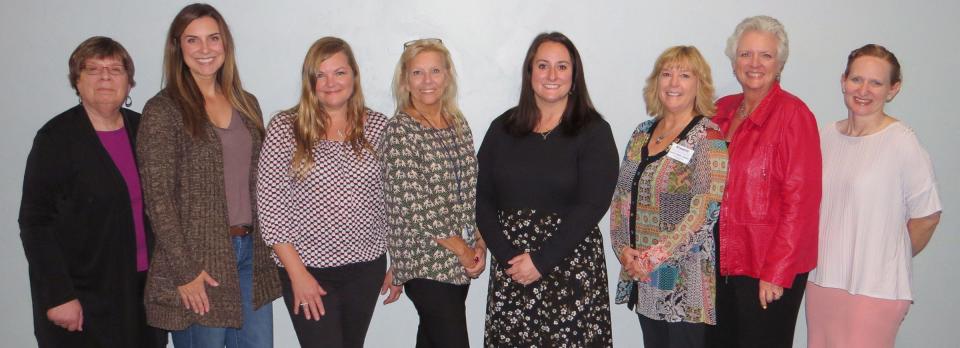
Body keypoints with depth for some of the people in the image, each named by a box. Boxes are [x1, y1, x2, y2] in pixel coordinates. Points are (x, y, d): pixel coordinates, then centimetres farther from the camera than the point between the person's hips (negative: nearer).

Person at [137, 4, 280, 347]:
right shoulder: (163, 110, -7)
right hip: (198, 262, -5)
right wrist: (185, 272, -14)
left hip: (251, 255, 5)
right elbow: (158, 198, -11)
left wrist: (263, 250, 8)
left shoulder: (246, 104, 10)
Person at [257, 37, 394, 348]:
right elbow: (270, 206, -8)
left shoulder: (378, 127, 2)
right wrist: (297, 273, -11)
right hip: (308, 269, -3)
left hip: (367, 268, 3)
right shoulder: (285, 129, -7)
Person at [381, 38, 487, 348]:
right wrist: (461, 249, -12)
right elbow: (415, 204, -17)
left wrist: (479, 242, 1)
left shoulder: (458, 123, 9)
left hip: (461, 260, 6)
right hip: (425, 261, -6)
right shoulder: (400, 130, -12)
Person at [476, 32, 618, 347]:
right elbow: (482, 199, 4)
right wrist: (507, 257, -8)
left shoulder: (594, 132, -2)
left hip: (571, 265, -2)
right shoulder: (503, 128, 8)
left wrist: (541, 261, -13)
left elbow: (591, 206, -10)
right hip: (508, 268, 3)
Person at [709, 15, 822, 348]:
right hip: (721, 262, 6)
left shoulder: (793, 114, -11)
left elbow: (801, 199, -14)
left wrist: (776, 272, -16)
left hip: (770, 272, -6)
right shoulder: (721, 110, 7)